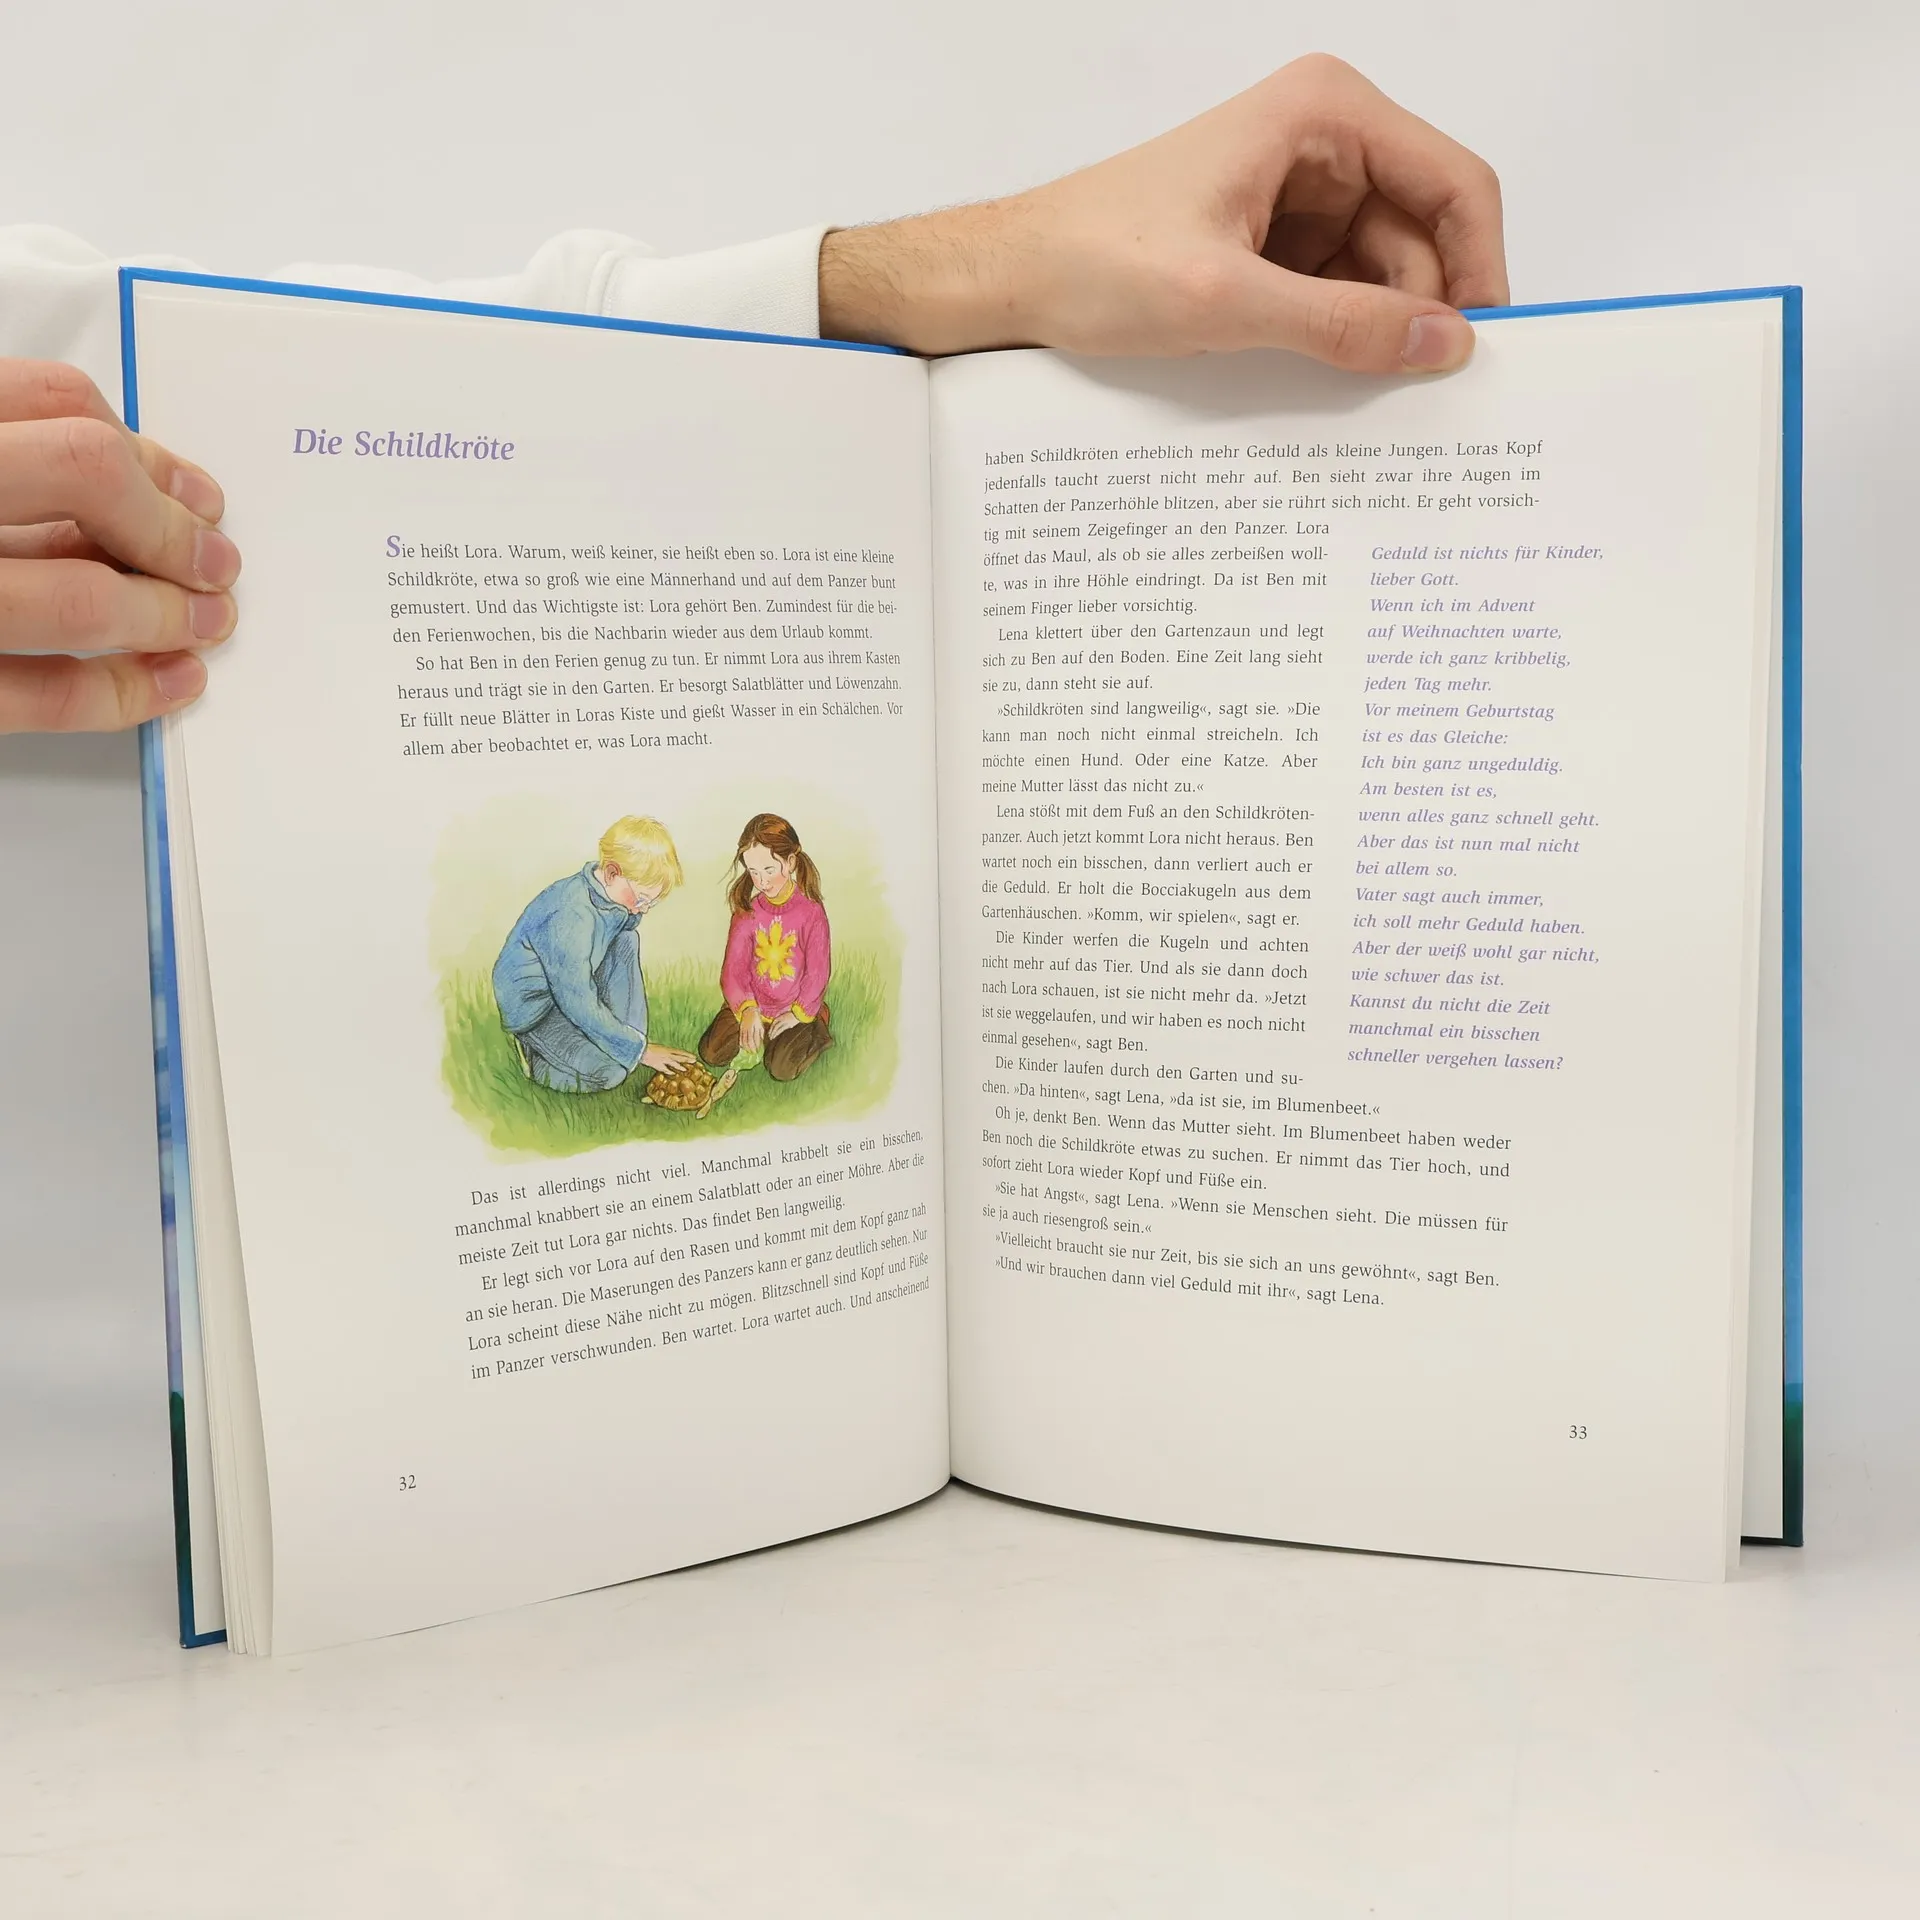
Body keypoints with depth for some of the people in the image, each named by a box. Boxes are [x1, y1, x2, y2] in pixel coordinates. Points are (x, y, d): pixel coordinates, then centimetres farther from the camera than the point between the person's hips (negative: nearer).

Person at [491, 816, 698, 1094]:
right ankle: (533, 1048, 3)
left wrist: (633, 911, -15)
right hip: (530, 1002, -9)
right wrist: (639, 1049, -24)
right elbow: (579, 1005, -30)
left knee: (626, 939, -7)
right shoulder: (568, 918, -34)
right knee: (608, 1072, -24)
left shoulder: (611, 889, -10)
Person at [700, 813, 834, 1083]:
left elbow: (818, 972, -9)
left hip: (796, 1009, -3)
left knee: (783, 1067, -21)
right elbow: (734, 967, -10)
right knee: (712, 1053, -11)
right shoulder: (747, 911, -5)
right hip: (752, 1004, 3)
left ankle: (816, 1033, 8)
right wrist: (747, 1010, -25)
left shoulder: (811, 911, -13)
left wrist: (798, 1014, -13)